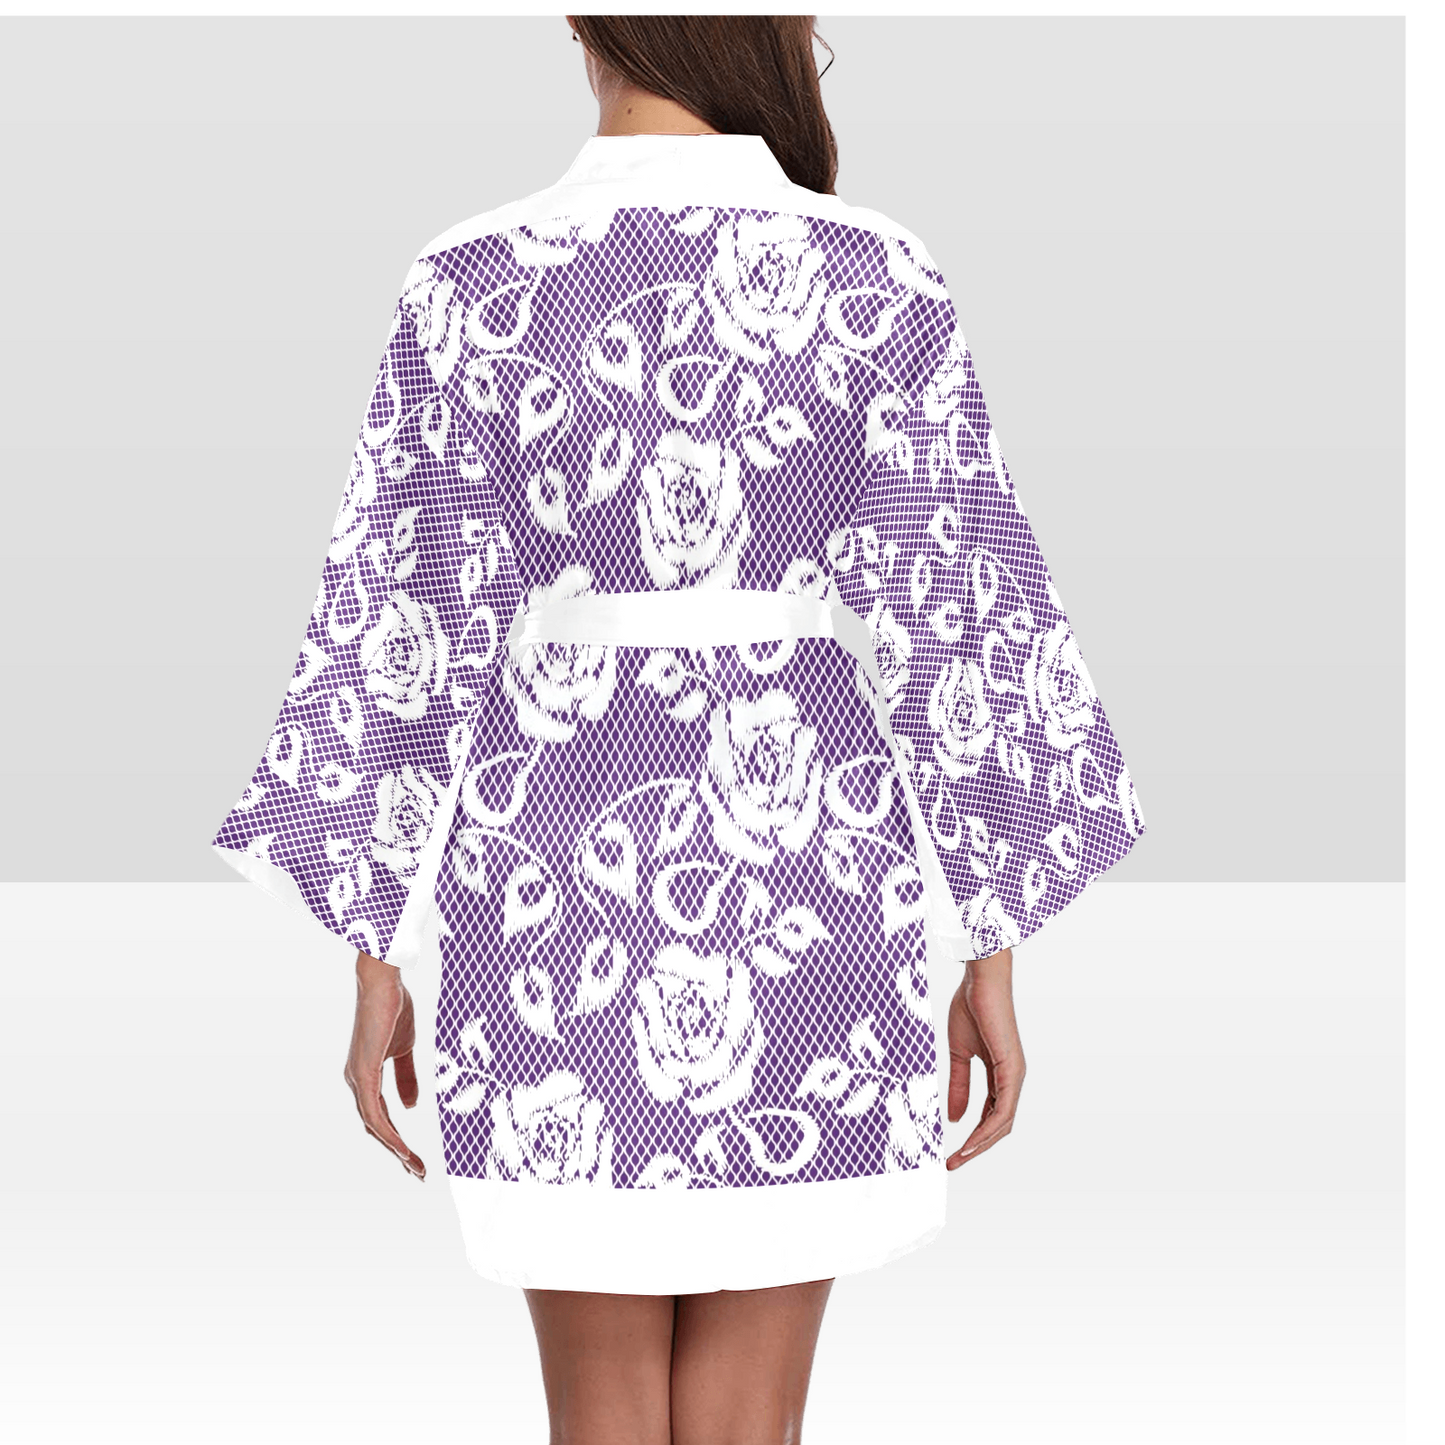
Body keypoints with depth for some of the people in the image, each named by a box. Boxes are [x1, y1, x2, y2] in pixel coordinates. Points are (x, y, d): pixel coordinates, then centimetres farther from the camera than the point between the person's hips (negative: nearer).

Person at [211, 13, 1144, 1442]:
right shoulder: (883, 284, -5)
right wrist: (992, 951, 5)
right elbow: (967, 629, -4)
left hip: (560, 886, 0)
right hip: (799, 893, 0)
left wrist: (380, 957, 4)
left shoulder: (470, 286, -6)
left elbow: (405, 634, -5)